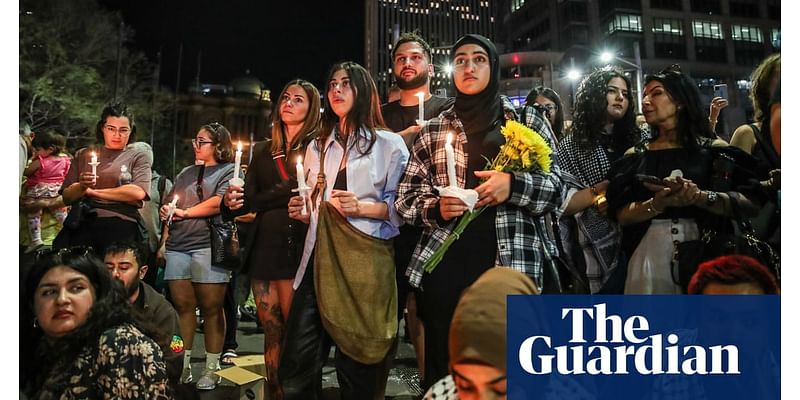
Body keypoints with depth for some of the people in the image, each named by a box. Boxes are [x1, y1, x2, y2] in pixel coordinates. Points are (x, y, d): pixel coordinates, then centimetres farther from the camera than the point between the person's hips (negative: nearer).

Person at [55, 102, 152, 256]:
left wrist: (93, 191, 0)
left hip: (121, 225, -2)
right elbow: (66, 197, 14)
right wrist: (81, 186, -9)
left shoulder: (138, 157, 9)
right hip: (82, 223, 2)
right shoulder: (83, 155, 18)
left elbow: (139, 193, -8)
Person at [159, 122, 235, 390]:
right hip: (177, 247, 6)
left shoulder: (228, 171, 4)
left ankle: (211, 370, 6)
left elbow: (218, 203, -11)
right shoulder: (186, 173, 23)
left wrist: (185, 212, -1)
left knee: (211, 308, -2)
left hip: (209, 246, -5)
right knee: (182, 306, 4)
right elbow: (170, 207, 24)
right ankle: (183, 367, 12)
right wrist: (164, 240, 11)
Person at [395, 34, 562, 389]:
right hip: (444, 263, 1)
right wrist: (436, 208, -9)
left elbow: (558, 189, 5)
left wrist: (514, 185, -13)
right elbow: (405, 198, 11)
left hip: (513, 262, -1)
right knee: (443, 373, 6)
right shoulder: (433, 130, 12)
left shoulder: (527, 122, 9)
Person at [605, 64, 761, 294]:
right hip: (651, 258, 1)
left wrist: (701, 197, -21)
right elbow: (622, 215, -2)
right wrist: (657, 204, -20)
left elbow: (749, 203, -6)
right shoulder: (635, 157, 9)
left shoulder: (715, 149, 5)